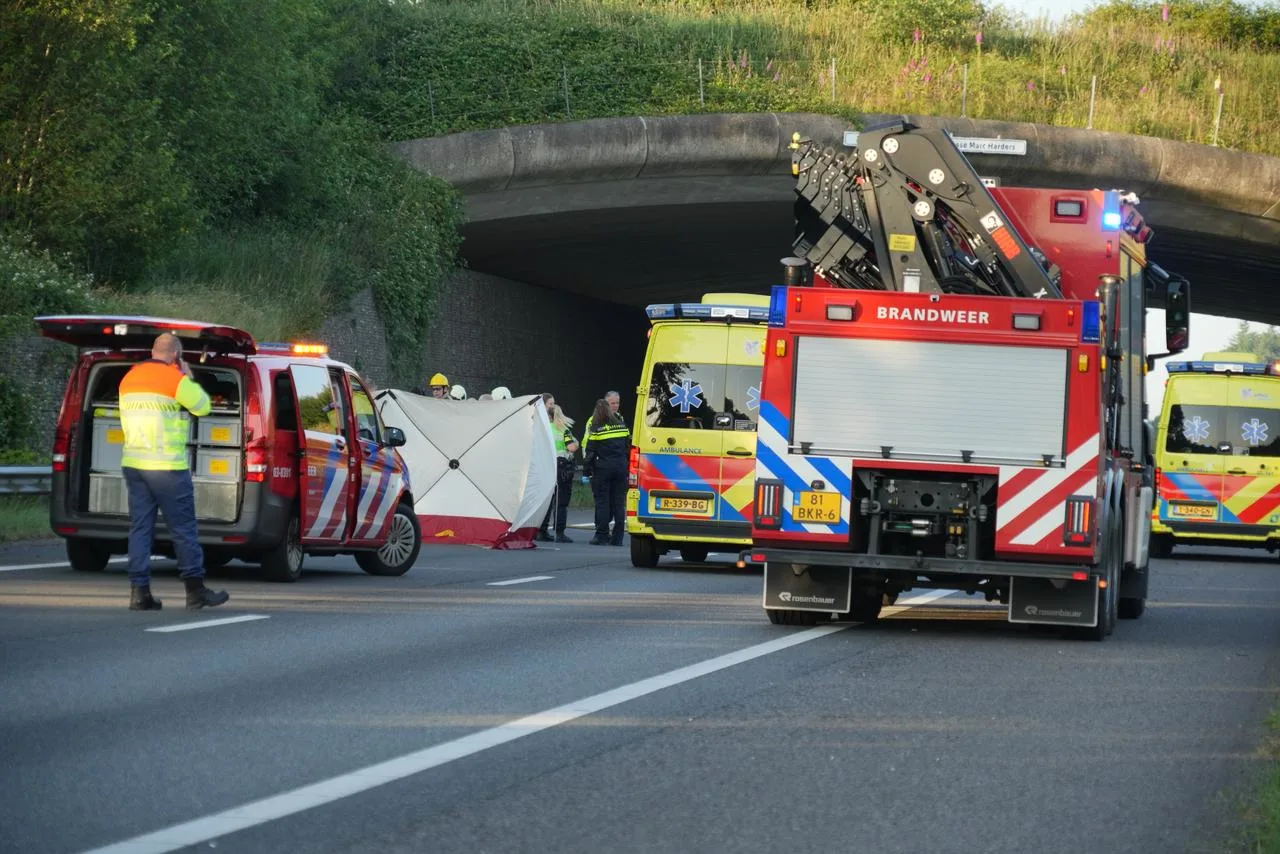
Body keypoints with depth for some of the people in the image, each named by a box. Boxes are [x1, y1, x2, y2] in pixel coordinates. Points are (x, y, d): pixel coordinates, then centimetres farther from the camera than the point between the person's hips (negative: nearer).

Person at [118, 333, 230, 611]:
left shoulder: (129, 378, 13)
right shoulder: (174, 378, -10)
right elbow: (202, 406, -1)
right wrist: (189, 377, 10)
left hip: (133, 463, 6)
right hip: (166, 465, -6)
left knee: (140, 527, 6)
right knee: (183, 528, 1)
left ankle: (139, 591, 2)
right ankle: (195, 590, 4)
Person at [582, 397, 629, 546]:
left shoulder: (596, 428, -7)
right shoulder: (621, 425, 8)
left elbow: (590, 451, -8)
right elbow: (629, 447, 13)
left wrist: (587, 471, -2)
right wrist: (627, 467, 19)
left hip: (603, 467, -4)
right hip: (621, 467, 4)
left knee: (602, 501, 2)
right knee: (619, 501, 6)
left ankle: (601, 535, 0)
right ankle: (617, 537, 6)